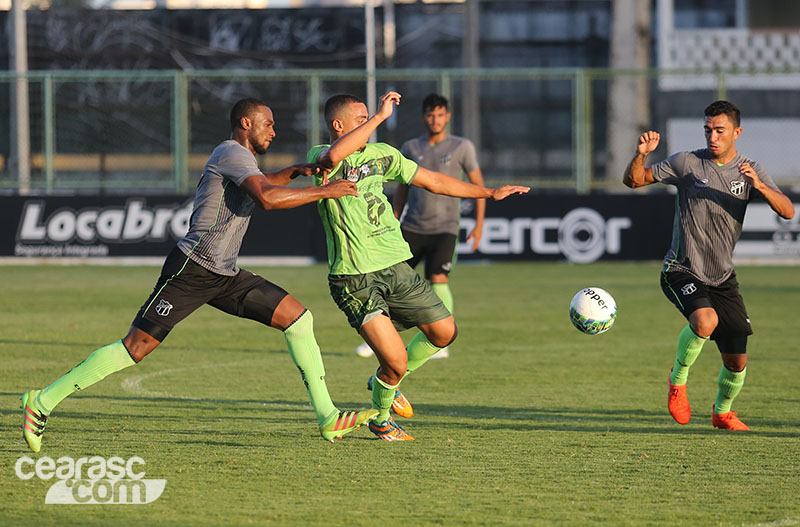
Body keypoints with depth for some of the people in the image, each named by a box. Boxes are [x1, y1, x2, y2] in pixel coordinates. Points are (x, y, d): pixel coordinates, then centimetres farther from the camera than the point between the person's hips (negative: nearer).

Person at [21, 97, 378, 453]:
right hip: (191, 271, -10)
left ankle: (328, 418, 3)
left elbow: (259, 184, 43)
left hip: (225, 276, 10)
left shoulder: (239, 157, 19)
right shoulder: (233, 153, -11)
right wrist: (323, 192, -19)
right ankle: (43, 402, -2)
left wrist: (293, 172, 24)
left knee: (298, 317, 1)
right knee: (135, 348, -11)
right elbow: (267, 199, -27)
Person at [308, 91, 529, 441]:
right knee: (395, 362, -12)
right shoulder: (318, 158, -9)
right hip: (354, 278, -7)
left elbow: (433, 181, 21)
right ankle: (380, 419, 20)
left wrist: (490, 193, 22)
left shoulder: (381, 154, 12)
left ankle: (387, 382, 32)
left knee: (444, 331, 10)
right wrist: (380, 117, -31)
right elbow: (333, 157, -36)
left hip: (395, 268, 7)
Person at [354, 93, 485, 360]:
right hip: (412, 228, 3)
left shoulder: (462, 147, 3)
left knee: (437, 278, -20)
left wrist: (479, 225, -1)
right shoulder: (411, 148, 10)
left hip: (444, 228, -3)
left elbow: (478, 185, 6)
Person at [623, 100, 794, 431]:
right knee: (705, 320, -34)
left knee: (737, 362, 4)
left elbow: (787, 211, -9)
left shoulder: (750, 170, 2)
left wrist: (760, 186, -27)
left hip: (723, 277, 4)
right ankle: (678, 379, -8)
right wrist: (641, 155, -25)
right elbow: (634, 180, -3)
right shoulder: (688, 163, -5)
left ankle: (722, 412, 35)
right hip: (682, 271, -4)